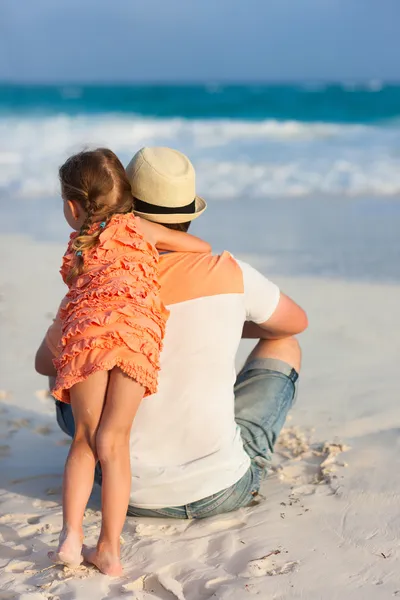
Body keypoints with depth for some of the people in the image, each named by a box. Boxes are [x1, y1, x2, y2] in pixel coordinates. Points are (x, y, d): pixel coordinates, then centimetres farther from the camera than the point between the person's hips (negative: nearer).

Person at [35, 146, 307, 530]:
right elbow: (297, 322, 10)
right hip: (224, 489, -1)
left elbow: (44, 363, 10)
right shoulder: (230, 274, -13)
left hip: (138, 496, 1)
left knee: (63, 376, 25)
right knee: (283, 346, 21)